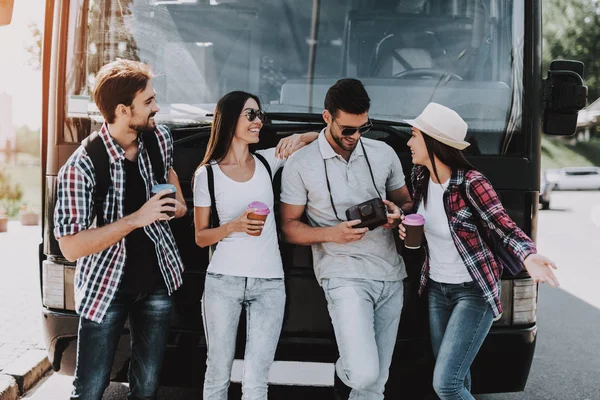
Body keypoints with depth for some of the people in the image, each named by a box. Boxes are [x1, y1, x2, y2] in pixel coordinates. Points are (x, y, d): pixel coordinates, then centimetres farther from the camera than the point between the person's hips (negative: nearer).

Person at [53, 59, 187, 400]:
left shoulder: (160, 139, -4)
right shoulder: (81, 167, -22)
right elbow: (71, 246, -26)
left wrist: (179, 202, 7)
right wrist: (136, 219, -29)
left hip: (157, 279, 5)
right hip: (107, 287, -4)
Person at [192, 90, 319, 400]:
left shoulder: (268, 161, 6)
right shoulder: (207, 174, 0)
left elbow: (321, 138, 15)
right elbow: (200, 237, 4)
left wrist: (297, 138, -6)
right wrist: (234, 226, -14)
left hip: (269, 283, 1)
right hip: (223, 280, -1)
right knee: (218, 374, 6)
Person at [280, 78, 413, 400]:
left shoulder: (384, 154, 8)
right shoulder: (301, 165, -3)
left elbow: (407, 203, 19)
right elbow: (289, 226, 1)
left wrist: (398, 213, -6)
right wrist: (331, 233, -17)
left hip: (391, 275, 4)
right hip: (344, 275, -4)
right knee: (364, 374, -18)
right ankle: (346, 369, 17)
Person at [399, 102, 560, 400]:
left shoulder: (471, 183, -21)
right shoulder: (419, 177, -1)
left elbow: (505, 228, -21)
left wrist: (529, 256, -42)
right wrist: (407, 230, -7)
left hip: (474, 293, -7)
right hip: (436, 289, 7)